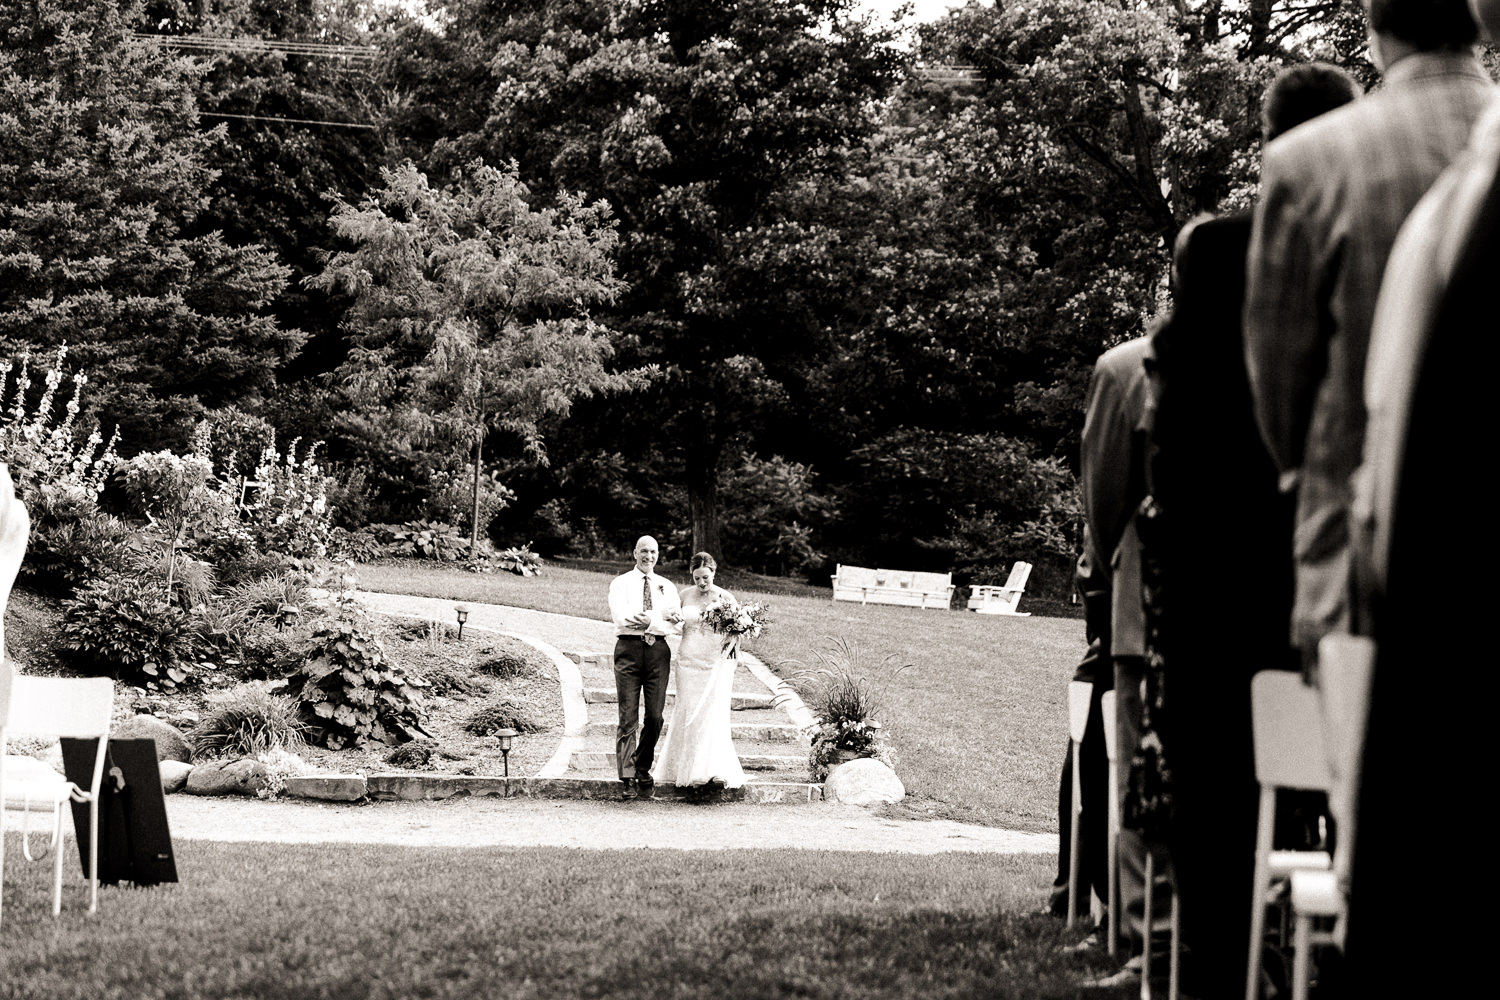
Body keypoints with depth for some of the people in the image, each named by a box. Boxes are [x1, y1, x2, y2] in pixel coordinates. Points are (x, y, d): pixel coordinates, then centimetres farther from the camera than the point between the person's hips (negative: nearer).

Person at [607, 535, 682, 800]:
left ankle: (643, 771, 13)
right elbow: (621, 617, -10)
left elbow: (676, 624, 5)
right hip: (629, 649, -3)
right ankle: (626, 777, -7)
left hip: (658, 651, 3)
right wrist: (662, 615, -13)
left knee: (655, 717, -1)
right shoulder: (621, 584, 8)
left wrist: (647, 621, -12)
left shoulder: (667, 587, 18)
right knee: (628, 716, -7)